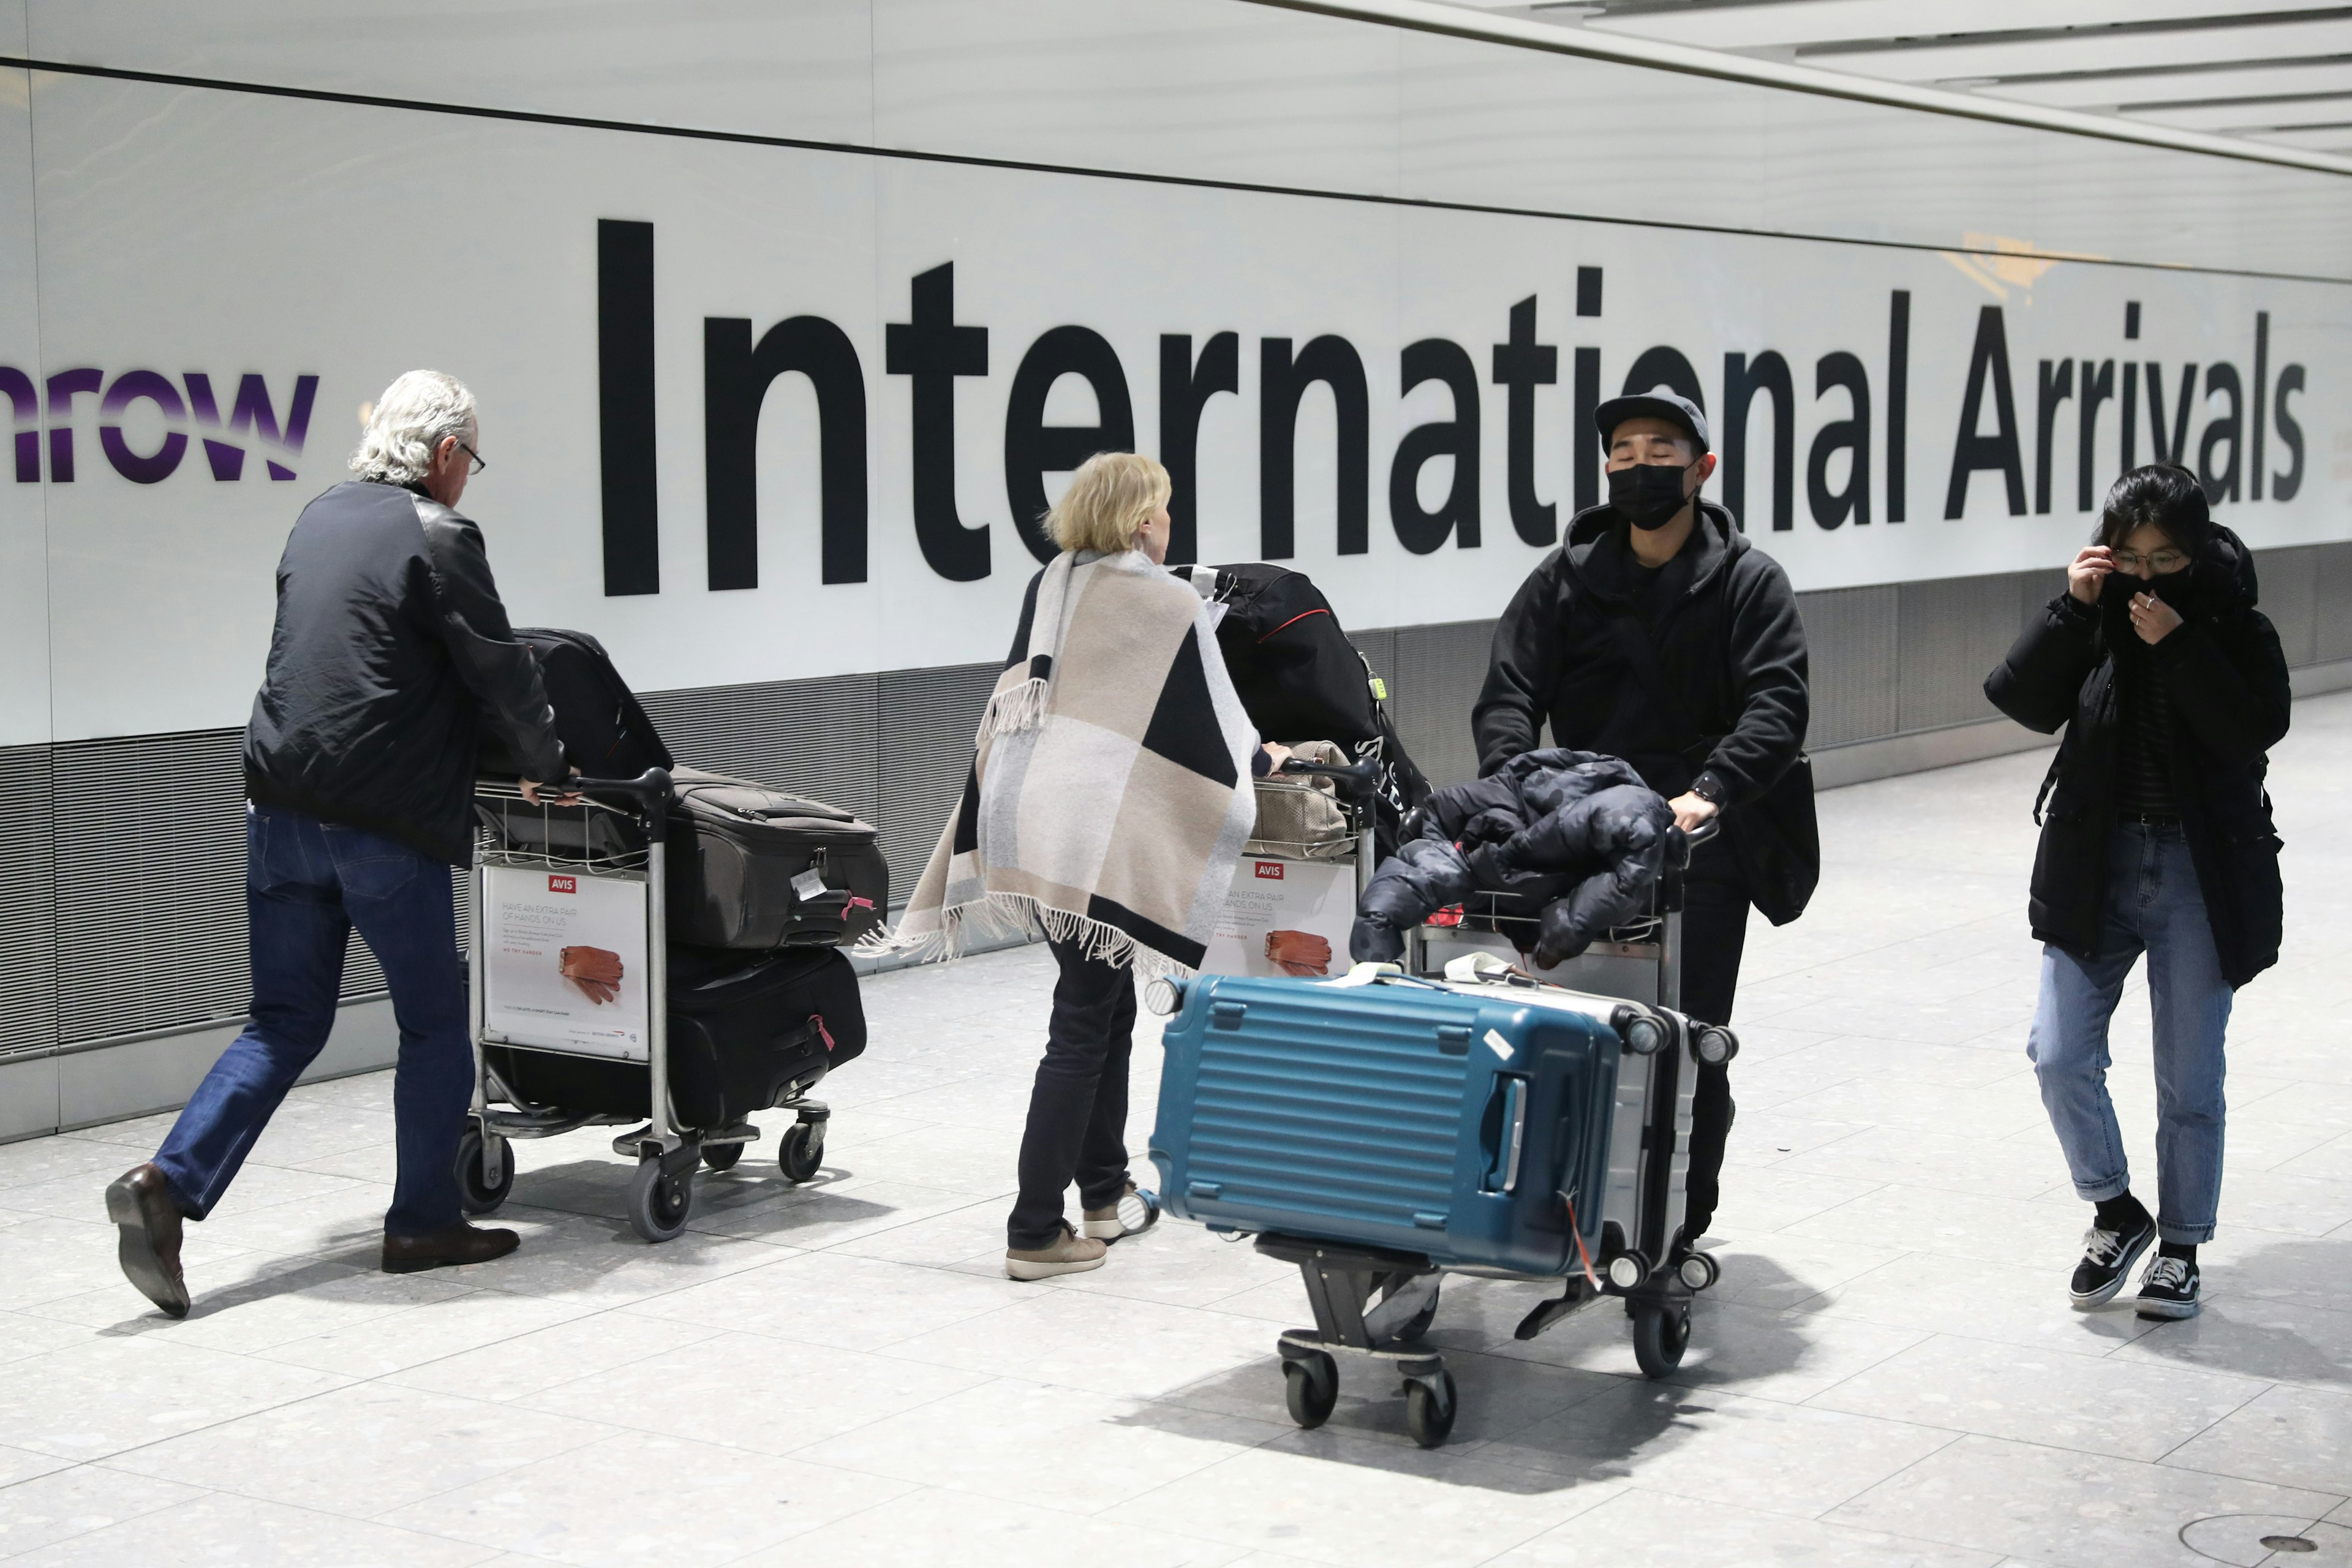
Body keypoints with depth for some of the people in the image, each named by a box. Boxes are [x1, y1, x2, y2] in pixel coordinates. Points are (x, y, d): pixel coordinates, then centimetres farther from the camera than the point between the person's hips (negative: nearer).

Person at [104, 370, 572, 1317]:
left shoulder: (318, 520, 14)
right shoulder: (437, 538, -8)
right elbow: (500, 672, -5)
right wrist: (547, 767, 12)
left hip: (281, 806, 7)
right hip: (385, 821, -7)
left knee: (285, 1023, 13)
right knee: (434, 1026, 9)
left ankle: (168, 1183, -2)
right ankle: (423, 1225, 16)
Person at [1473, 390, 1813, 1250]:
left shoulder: (1749, 581, 2)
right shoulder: (1566, 576, 9)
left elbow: (1776, 707, -10)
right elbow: (1509, 693, 0)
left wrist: (1710, 792, -28)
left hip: (1700, 851, -2)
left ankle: (1681, 1231, 13)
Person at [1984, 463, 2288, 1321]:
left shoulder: (2237, 630, -3)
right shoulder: (2097, 620, 3)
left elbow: (2255, 730, -18)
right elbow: (2026, 702, -10)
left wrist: (2179, 647, -23)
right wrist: (2072, 608, -17)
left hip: (2201, 874, -2)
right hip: (2097, 865, 2)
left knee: (2189, 1081, 5)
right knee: (2058, 1057, -6)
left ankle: (2179, 1247, 21)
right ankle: (2116, 1211, 17)